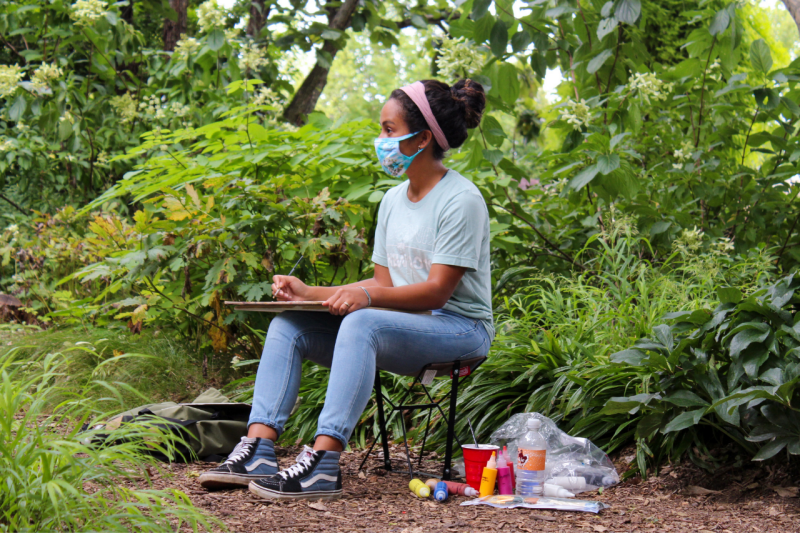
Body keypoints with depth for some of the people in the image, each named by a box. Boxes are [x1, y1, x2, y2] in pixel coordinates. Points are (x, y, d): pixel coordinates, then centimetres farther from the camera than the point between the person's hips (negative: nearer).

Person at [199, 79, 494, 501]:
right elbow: (384, 282, 14)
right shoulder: (393, 200, 15)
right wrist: (310, 292, 2)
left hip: (459, 328, -8)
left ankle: (323, 463, -44)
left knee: (361, 322, -37)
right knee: (288, 324, -8)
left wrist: (366, 296, -32)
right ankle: (258, 451, -21)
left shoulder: (461, 200, -11)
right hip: (405, 328, 8)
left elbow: (437, 291, -17)